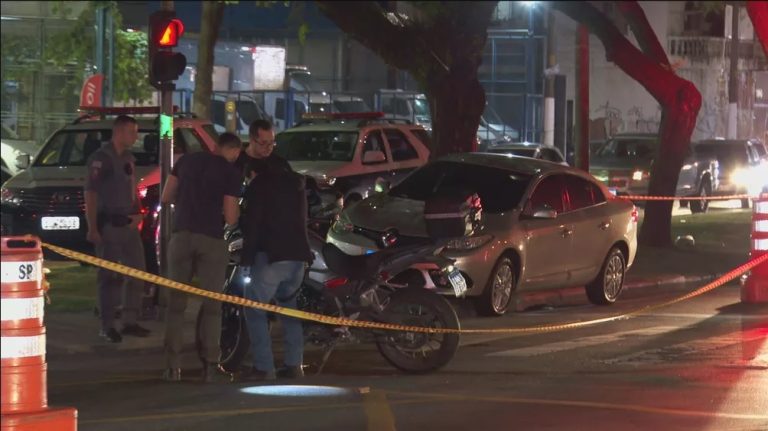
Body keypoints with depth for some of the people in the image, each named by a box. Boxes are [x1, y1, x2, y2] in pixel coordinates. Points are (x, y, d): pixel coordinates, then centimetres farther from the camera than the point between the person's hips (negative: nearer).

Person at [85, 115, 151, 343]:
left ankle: (130, 322, 18)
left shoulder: (129, 158, 13)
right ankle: (107, 326, 2)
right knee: (109, 277, -4)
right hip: (108, 226, -8)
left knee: (137, 272, 10)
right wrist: (92, 228, -22)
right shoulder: (101, 158, -11)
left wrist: (138, 213, 7)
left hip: (128, 224, 8)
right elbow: (90, 194, -16)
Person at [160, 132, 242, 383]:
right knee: (212, 305, 4)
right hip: (211, 238, -3)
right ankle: (211, 366, 1)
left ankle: (173, 366, 1)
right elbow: (231, 218, -4)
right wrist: (234, 210, 17)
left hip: (182, 235, 3)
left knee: (176, 302, 6)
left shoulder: (187, 161, 10)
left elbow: (166, 197, 12)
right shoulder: (231, 173, 0)